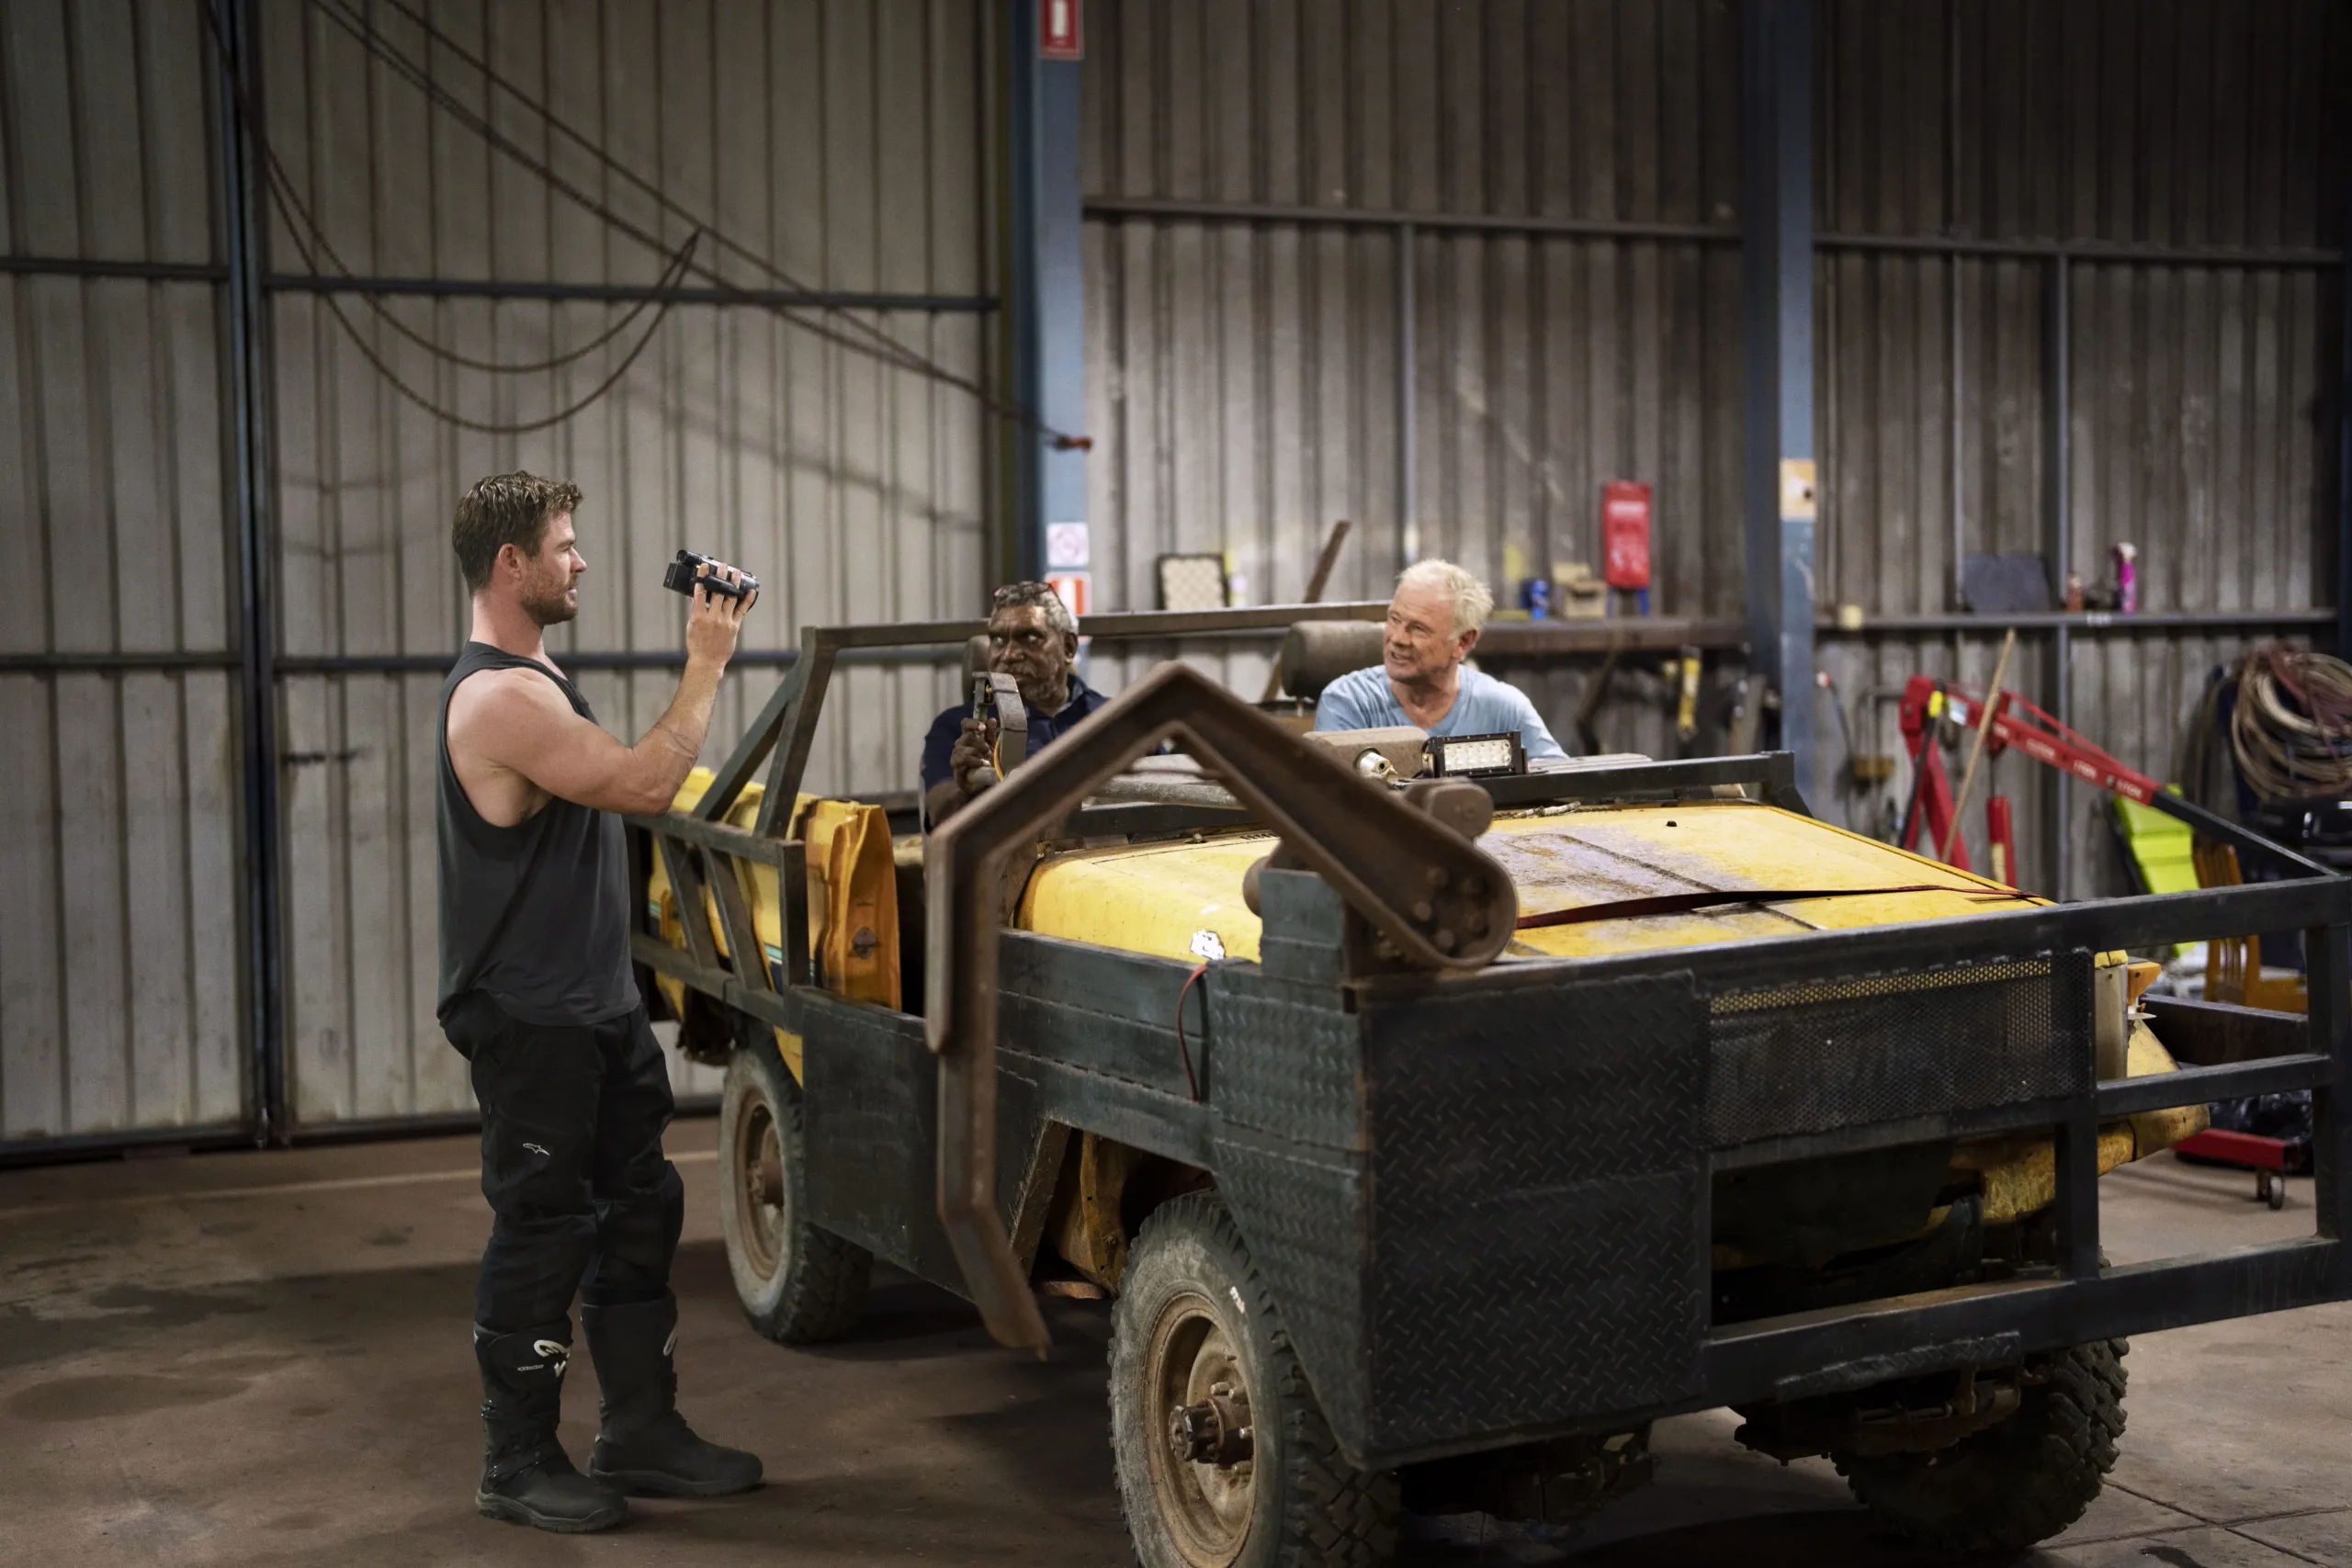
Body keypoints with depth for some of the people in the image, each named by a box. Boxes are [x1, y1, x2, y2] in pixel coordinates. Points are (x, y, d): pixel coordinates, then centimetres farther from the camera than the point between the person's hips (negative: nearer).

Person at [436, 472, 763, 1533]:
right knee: (541, 1235, -1)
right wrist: (706, 663, -18)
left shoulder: (534, 679, 15)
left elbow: (621, 784, 17)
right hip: (529, 1019, -10)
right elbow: (644, 785, -25)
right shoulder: (498, 695, -20)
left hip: (595, 1006, 10)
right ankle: (518, 1465, 12)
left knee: (637, 1213, 14)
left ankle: (641, 1432, 24)